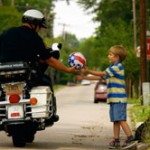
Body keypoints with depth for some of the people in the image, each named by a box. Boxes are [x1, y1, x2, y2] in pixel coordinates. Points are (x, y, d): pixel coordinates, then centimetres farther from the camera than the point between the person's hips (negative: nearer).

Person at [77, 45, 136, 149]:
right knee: (115, 120, 8)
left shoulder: (117, 66, -10)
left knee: (120, 119, -14)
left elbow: (102, 73, -15)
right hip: (114, 99, 10)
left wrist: (88, 71, -11)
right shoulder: (112, 68, 21)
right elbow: (100, 77, 23)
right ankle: (116, 141, 10)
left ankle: (130, 138, -15)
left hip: (119, 99, -10)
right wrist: (84, 77, 21)